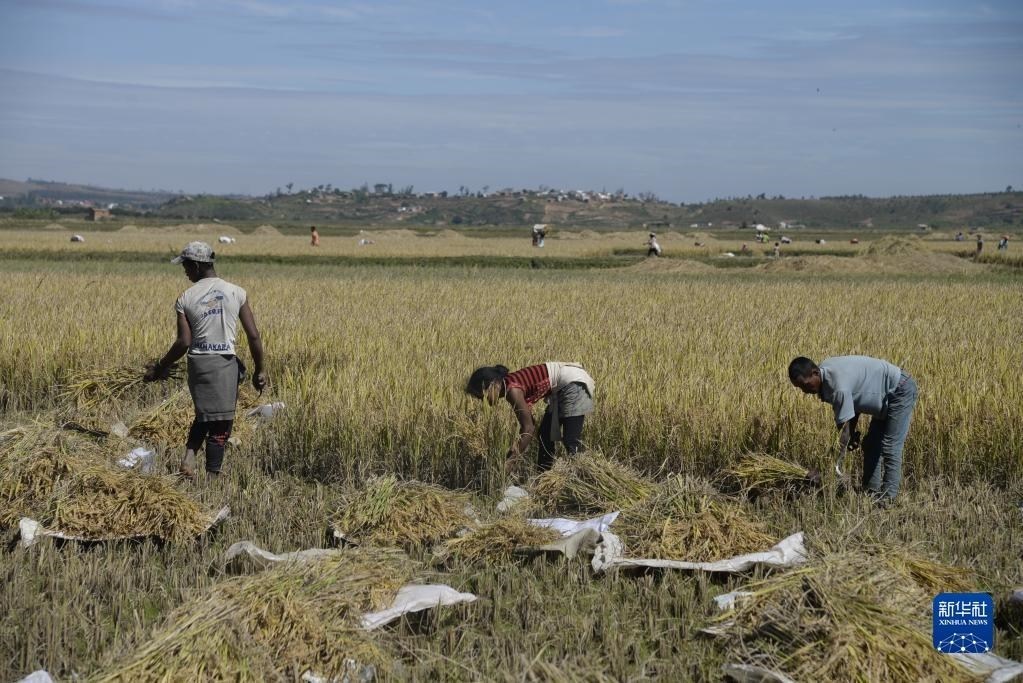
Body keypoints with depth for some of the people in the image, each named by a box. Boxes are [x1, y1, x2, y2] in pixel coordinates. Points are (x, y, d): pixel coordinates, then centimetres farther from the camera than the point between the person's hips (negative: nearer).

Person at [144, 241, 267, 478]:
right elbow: (253, 336, -3)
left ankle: (189, 455, 6)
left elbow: (183, 342, -6)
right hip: (225, 363, -2)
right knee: (220, 423, 6)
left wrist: (159, 368, 7)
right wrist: (259, 371, 7)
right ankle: (213, 474, 6)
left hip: (197, 362, 2)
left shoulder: (185, 299, -2)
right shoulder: (237, 293, -1)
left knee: (204, 415, 24)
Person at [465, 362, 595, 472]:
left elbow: (528, 428, -21)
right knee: (545, 436, 15)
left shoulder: (512, 390, -23)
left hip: (573, 383, -10)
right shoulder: (509, 384, 3)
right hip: (561, 389, 10)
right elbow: (529, 424, 8)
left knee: (571, 441, -13)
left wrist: (511, 460, -18)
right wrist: (514, 450, 4)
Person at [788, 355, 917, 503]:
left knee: (890, 446, -12)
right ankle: (871, 491, 12)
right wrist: (853, 433, -1)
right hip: (885, 396, 10)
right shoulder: (824, 372, -6)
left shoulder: (839, 387, -34)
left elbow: (844, 428, -28)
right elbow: (856, 396, 6)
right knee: (871, 445, 10)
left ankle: (888, 495, -8)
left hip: (901, 390, -10)